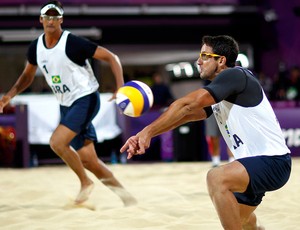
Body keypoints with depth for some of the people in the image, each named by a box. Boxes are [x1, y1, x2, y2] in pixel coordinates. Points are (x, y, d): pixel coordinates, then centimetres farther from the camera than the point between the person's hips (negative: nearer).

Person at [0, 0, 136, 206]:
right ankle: (122, 192, 18)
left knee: (57, 142, -22)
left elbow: (111, 57, -14)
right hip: (67, 105, 7)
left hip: (86, 99, -7)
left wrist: (121, 87, -25)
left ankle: (86, 182, -1)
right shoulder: (36, 48, 1)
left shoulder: (73, 43, -18)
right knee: (86, 158, 5)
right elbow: (28, 75, 20)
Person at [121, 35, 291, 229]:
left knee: (216, 177, -33)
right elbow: (187, 114, 3)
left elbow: (187, 104, -24)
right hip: (254, 162, 11)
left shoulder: (235, 75, -15)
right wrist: (146, 135, -12)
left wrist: (148, 131, -26)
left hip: (273, 161, -11)